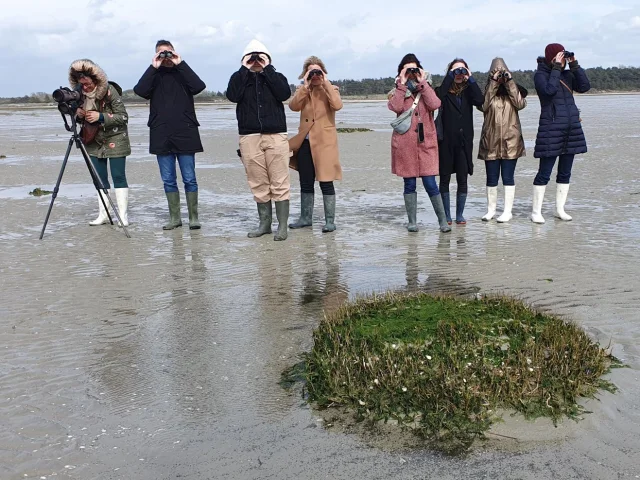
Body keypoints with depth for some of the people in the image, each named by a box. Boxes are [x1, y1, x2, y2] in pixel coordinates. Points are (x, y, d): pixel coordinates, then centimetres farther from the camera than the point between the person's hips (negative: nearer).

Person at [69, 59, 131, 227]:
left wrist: (101, 116, -27)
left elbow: (123, 117, -17)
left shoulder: (109, 91, -17)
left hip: (115, 140, -6)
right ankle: (103, 214, 11)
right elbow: (79, 117, 12)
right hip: (95, 141, 6)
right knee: (100, 178, 6)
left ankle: (123, 215, -2)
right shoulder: (80, 94, 0)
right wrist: (78, 114, -12)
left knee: (118, 176, -5)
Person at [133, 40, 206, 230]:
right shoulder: (153, 76, 12)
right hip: (161, 136, 2)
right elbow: (140, 90, -8)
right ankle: (175, 217, 15)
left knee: (189, 179, -1)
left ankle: (193, 217, 7)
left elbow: (199, 86, -12)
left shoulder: (183, 74, 8)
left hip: (185, 134, -2)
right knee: (168, 180, 6)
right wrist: (153, 67, -10)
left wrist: (180, 64, -10)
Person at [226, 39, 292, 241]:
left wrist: (267, 69, -4)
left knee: (279, 183, -6)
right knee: (258, 184, 3)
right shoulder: (239, 78, 14)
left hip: (276, 136, -1)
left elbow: (284, 93, -8)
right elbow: (233, 95, -7)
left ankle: (282, 226, -2)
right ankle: (264, 223, 14)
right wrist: (244, 69, -3)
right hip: (249, 138, 1)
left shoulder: (276, 77, 13)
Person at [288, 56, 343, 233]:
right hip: (305, 142, 4)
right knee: (305, 183, 11)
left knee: (326, 182, -5)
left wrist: (326, 83, -14)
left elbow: (337, 105, -19)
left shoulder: (330, 90, 3)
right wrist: (305, 86, -10)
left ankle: (330, 221, 1)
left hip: (324, 142, -4)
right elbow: (293, 106, -8)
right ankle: (306, 218, 23)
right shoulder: (303, 91, 12)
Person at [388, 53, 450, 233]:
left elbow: (435, 104, -10)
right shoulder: (398, 91, 10)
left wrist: (422, 83, -6)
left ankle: (443, 220, 5)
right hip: (404, 142, 0)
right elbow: (395, 107, -12)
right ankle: (412, 222, 14)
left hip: (425, 142, 0)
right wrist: (402, 85, -8)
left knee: (430, 183, -4)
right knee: (409, 184, 5)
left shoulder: (426, 89, 12)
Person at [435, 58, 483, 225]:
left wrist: (470, 79, -8)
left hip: (464, 141, 2)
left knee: (462, 179, 3)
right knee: (445, 178, 3)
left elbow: (480, 100, -11)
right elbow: (438, 97, -21)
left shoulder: (468, 91, 10)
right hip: (446, 141, -2)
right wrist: (450, 76, -15)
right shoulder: (444, 90, 3)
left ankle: (460, 215, 12)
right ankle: (446, 215, 11)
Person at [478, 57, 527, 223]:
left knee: (508, 177, 2)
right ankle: (491, 209, 19)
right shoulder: (487, 90, 8)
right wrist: (493, 83, -11)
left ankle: (508, 211, 8)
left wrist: (510, 82, -9)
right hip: (491, 140, 1)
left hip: (510, 140, 0)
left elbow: (520, 104, -10)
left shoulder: (514, 89, 10)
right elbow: (483, 106, -11)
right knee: (491, 177, 7)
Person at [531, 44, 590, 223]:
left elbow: (584, 87, 1)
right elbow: (549, 90, -21)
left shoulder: (567, 75, 14)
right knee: (545, 172, -5)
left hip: (572, 128, 6)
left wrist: (574, 65, -2)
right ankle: (536, 211, 2)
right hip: (551, 129, -6)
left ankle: (560, 209, 17)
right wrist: (556, 68, -14)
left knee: (565, 173, 9)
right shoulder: (540, 74, -3)